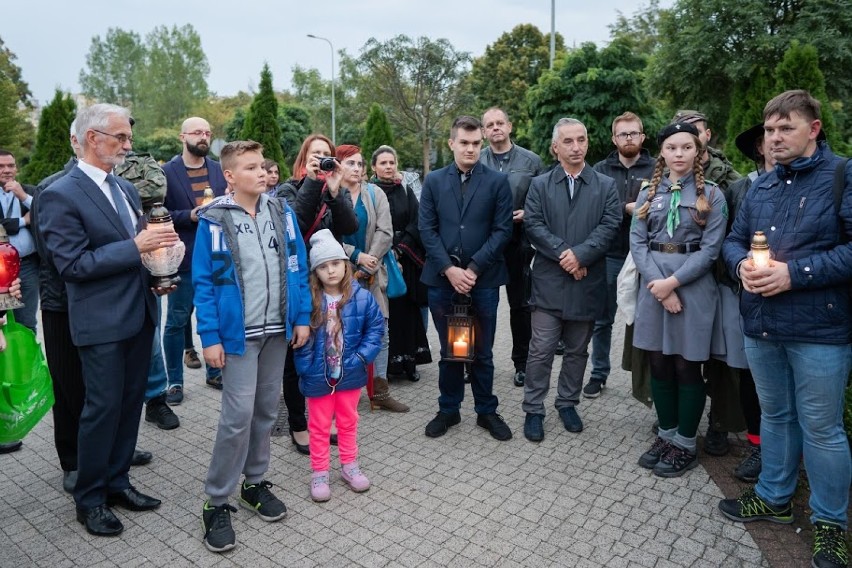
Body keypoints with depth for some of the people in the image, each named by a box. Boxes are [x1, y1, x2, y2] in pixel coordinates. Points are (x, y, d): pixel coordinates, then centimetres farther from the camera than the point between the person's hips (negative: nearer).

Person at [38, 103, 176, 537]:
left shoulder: (126, 188, 11)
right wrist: (135, 247, -22)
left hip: (139, 315, 7)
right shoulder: (61, 195, -12)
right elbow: (73, 265, -17)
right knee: (103, 408, 3)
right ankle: (89, 499, 21)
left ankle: (117, 482, 30)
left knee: (130, 404, 14)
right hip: (101, 322, -7)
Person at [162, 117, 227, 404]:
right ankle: (175, 381, 17)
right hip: (183, 257, -4)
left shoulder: (219, 169, 9)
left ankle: (215, 371, 27)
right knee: (177, 320, 5)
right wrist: (189, 216, -19)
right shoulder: (167, 171, -3)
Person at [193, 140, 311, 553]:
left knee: (266, 410, 13)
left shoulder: (282, 213, 4)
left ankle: (254, 482, 31)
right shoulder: (213, 221, -8)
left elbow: (297, 268, 7)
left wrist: (302, 318, 3)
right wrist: (210, 338, -12)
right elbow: (203, 283, -8)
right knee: (238, 415, -6)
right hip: (238, 333, -4)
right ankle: (216, 502, 11)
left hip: (277, 330, 5)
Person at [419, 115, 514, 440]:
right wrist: (449, 269, -10)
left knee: (482, 352, 9)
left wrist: (473, 268, -11)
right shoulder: (433, 181, 6)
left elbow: (502, 230, -3)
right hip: (442, 279, 1)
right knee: (449, 351, 12)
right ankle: (448, 410, 26)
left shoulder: (498, 181, 2)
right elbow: (427, 230, 1)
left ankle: (486, 411, 25)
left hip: (483, 279, -1)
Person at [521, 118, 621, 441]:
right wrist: (563, 253, -15)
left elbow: (609, 225, -4)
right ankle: (533, 410, 10)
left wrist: (580, 254, -17)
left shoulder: (606, 186, 8)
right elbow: (533, 224, -5)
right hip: (548, 281, -1)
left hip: (587, 281, 2)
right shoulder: (539, 185, 7)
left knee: (577, 350, 13)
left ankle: (567, 403, 29)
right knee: (541, 350, -1)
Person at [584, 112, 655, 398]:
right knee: (603, 319, 10)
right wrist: (627, 209, -19)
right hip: (609, 254, 1)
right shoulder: (601, 170, 6)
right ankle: (599, 373, 24)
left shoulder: (657, 169, 2)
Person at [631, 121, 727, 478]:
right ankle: (666, 435, 25)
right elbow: (637, 242, 1)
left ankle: (686, 445, 17)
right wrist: (656, 282, -12)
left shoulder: (711, 194, 1)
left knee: (686, 366, 3)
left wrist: (672, 282, -15)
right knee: (659, 364, 9)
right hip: (653, 285, 3)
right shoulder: (648, 192, 9)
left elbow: (710, 249, -7)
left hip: (693, 287, -3)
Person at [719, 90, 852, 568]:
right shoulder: (761, 186, 13)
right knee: (775, 416, 19)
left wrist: (794, 273, -22)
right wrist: (742, 263, -7)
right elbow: (734, 240, 15)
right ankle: (774, 497, 36)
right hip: (761, 324, 6)